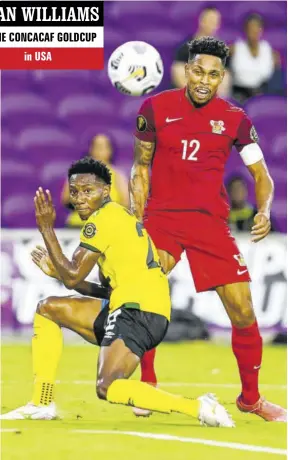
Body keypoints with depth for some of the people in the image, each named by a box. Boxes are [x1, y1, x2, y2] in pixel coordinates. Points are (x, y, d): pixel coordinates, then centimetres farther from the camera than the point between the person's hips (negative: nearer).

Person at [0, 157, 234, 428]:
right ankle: (42, 404, 16)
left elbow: (72, 278, -8)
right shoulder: (118, 216, 22)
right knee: (48, 309, 17)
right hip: (126, 307, 10)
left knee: (107, 388, -28)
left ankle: (198, 408, -31)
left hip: (139, 312, -10)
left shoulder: (103, 219, -7)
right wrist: (57, 271, 25)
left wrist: (46, 229, -1)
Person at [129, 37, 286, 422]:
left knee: (243, 312, -3)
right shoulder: (155, 109, 0)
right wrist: (136, 222, -1)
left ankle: (251, 397, 16)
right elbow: (141, 169, 8)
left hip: (212, 222, 1)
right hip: (162, 218, -1)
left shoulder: (234, 119, 1)